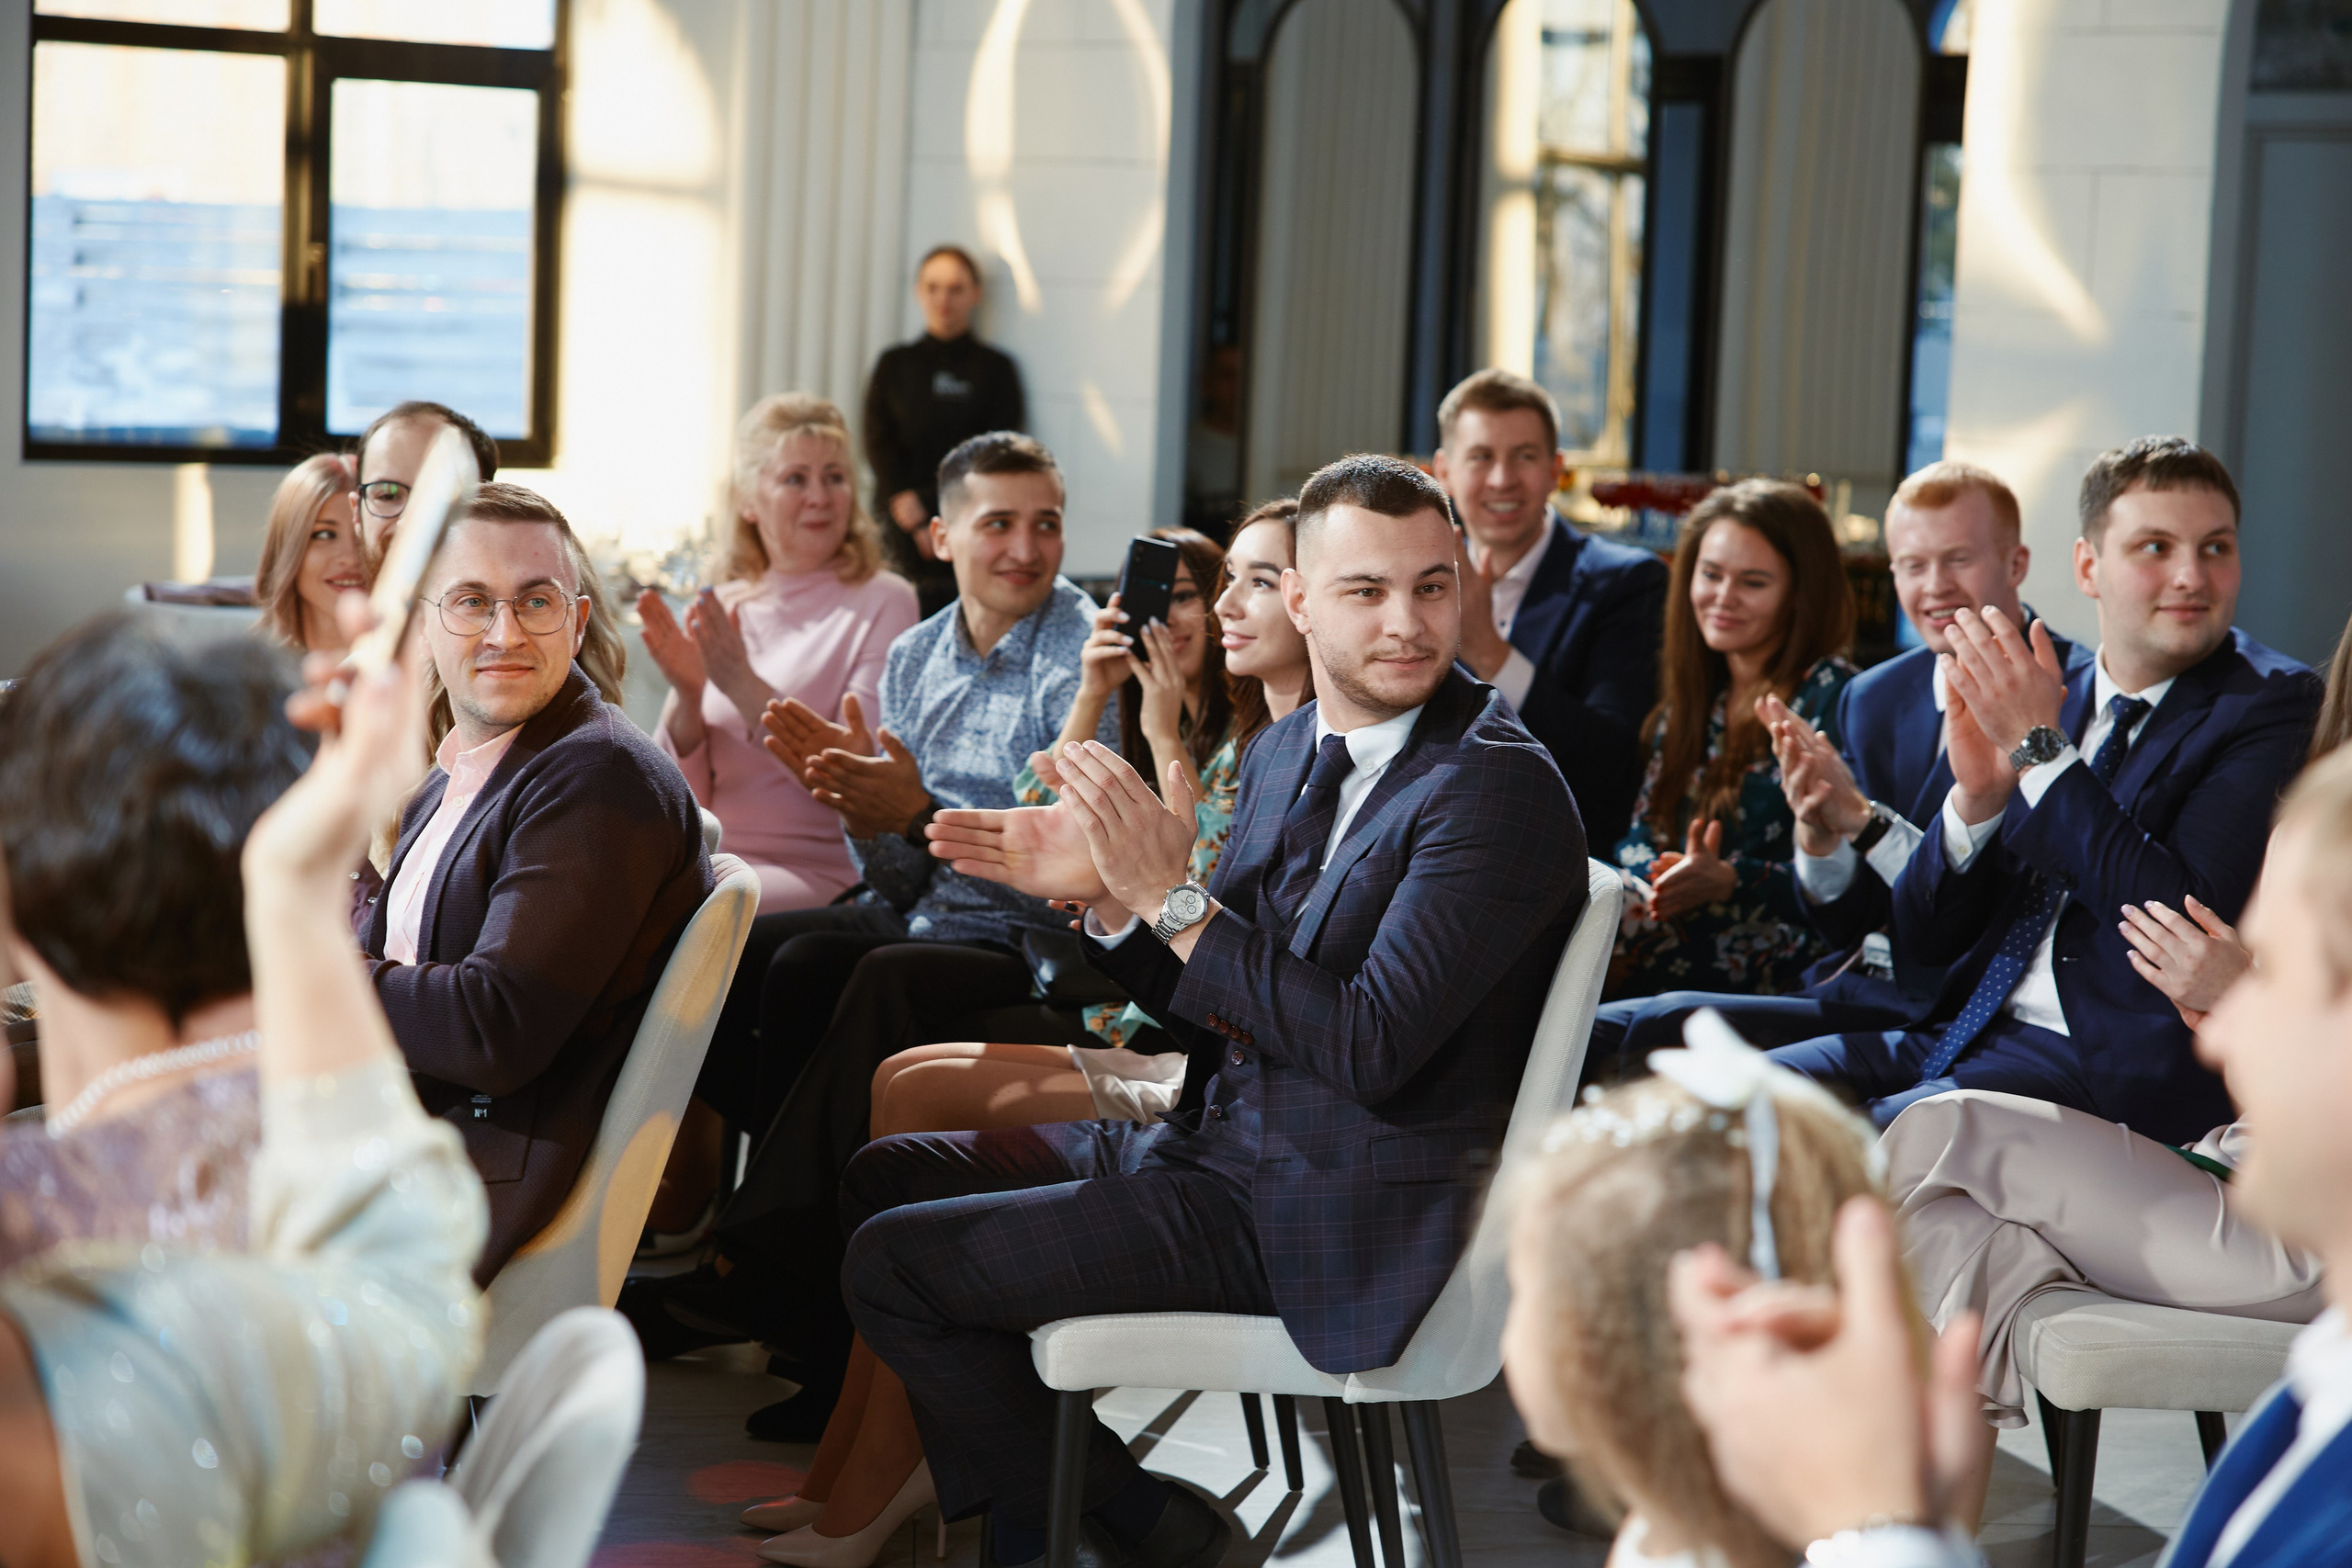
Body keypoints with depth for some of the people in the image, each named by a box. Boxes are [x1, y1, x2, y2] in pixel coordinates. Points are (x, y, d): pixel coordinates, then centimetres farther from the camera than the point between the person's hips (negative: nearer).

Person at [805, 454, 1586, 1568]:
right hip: (1226, 1143, 9)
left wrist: (1172, 897, -23)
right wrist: (1104, 892, -3)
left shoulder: (1498, 787, -18)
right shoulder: (1287, 755, 9)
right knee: (886, 1176, 14)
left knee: (895, 1264, -9)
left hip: (1335, 1218, -9)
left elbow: (1370, 1047, -25)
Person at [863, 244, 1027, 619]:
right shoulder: (894, 364, 16)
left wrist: (926, 501, -8)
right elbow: (878, 445, 8)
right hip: (900, 530, 2)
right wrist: (915, 521, -6)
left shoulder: (995, 367, 9)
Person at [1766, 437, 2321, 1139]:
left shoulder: (2273, 705, -5)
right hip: (1975, 1029, 7)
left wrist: (2041, 746, -16)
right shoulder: (2046, 697, 12)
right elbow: (1924, 937, 10)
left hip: (2116, 1073, -6)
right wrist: (1976, 794, -10)